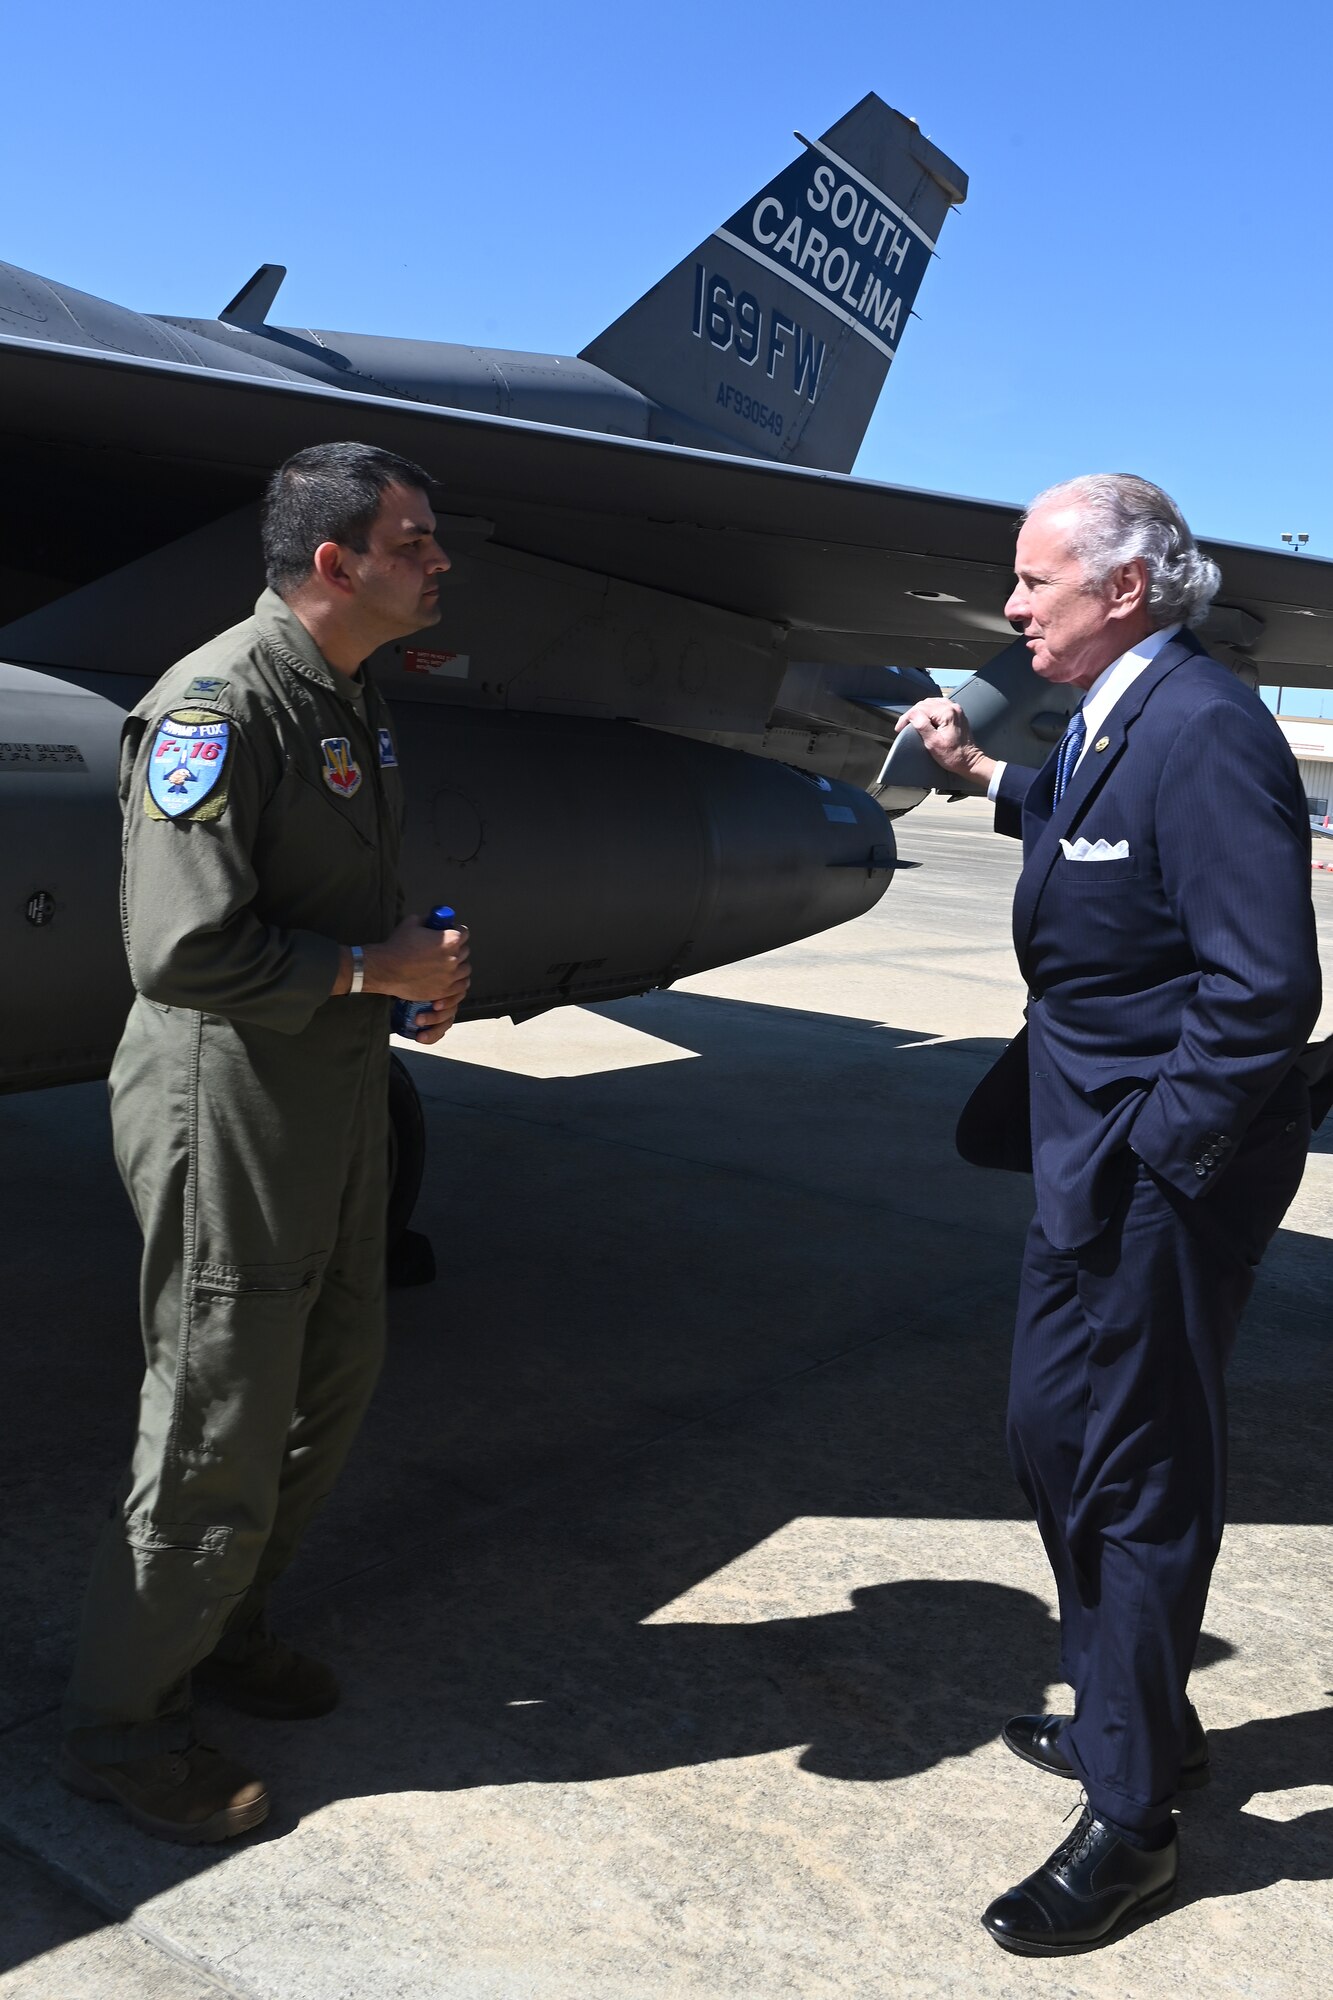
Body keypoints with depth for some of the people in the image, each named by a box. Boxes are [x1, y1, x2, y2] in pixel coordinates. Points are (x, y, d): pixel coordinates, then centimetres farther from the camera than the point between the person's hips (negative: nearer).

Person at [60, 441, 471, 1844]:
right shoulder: (218, 704, -20)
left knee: (334, 1374, 19)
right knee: (219, 1428, 0)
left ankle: (220, 1626, 40)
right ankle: (120, 1723, 21)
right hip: (228, 1108, -10)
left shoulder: (351, 700, 11)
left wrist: (420, 964, 5)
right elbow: (186, 950, -27)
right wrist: (372, 971, -18)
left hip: (336, 1090, 10)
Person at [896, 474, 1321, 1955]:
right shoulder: (1115, 719, 8)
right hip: (1096, 1152, 10)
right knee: (1058, 1432, 21)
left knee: (1133, 1473, 3)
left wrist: (1150, 1153, -21)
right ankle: (1125, 1721, 43)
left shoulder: (1204, 732, -21)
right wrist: (984, 773, 19)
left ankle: (1131, 1819, 24)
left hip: (1157, 1166, -10)